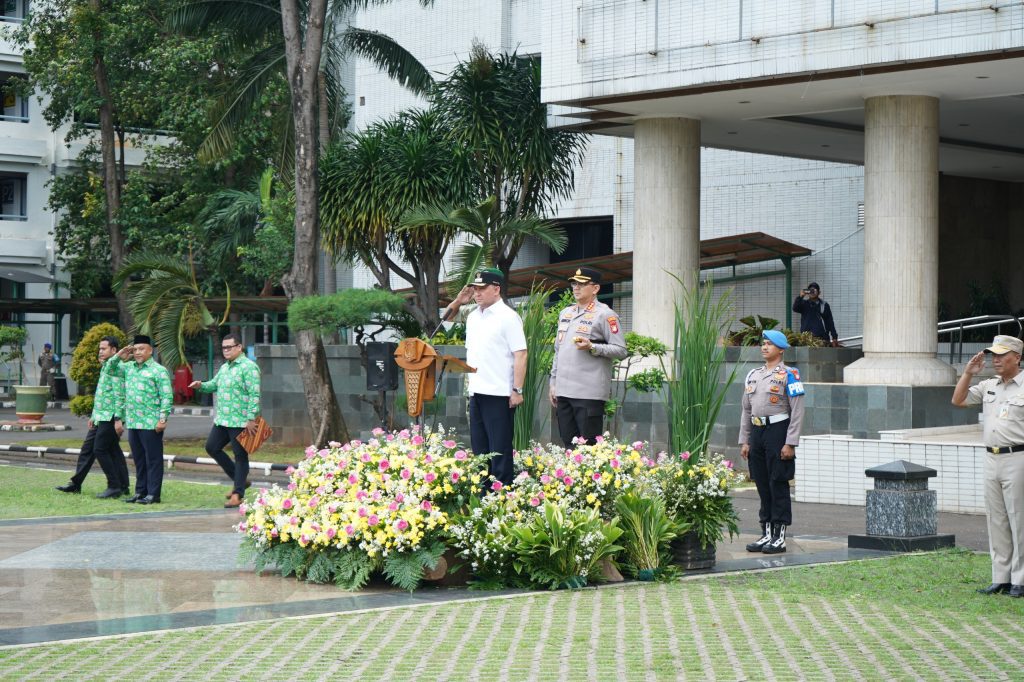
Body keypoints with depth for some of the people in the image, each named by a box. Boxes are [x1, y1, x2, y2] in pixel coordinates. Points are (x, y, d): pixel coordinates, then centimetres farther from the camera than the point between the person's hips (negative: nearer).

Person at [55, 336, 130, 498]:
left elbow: (119, 396, -20)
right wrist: (94, 416, 25)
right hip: (101, 417, 10)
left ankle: (115, 486, -3)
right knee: (87, 448, 11)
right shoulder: (105, 367, 18)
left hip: (109, 417, -10)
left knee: (100, 449, -9)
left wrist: (118, 419, -24)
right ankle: (76, 484, 16)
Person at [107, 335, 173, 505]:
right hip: (132, 423, 7)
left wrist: (163, 419, -17)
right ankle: (140, 491, 20)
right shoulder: (129, 367, 14)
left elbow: (167, 397, -10)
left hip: (151, 425, -7)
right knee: (139, 459, 13)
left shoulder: (158, 370, -6)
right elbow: (110, 370, 24)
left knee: (153, 459, -2)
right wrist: (119, 356, 7)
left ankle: (153, 494, 0)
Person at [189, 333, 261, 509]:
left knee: (240, 456, -2)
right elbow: (214, 384, 25)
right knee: (212, 447, 12)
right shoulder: (224, 367, 15)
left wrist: (251, 418, -21)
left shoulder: (249, 367, -13)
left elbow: (254, 395, -17)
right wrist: (201, 386, 3)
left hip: (240, 421, -9)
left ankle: (237, 495, 3)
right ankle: (239, 480, 22)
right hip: (222, 420, 9)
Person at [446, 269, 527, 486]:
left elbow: (520, 355, -13)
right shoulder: (473, 317, 14)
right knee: (479, 448, 12)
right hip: (476, 392, 8)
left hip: (499, 394, -8)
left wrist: (517, 390, -17)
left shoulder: (508, 317, -9)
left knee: (500, 450, -4)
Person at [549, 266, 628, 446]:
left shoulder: (605, 315, -5)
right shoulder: (565, 313, 18)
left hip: (589, 392, -7)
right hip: (563, 391, 7)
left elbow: (621, 351, -8)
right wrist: (553, 382, 20)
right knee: (569, 445, 9)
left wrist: (592, 347, -19)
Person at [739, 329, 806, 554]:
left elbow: (797, 411, -10)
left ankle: (780, 537, 0)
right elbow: (746, 410, 18)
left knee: (779, 485, -3)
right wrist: (744, 441, 12)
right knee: (763, 487, 10)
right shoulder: (752, 375, 14)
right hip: (757, 433, 7)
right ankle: (766, 534, 17)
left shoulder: (788, 375, -6)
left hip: (778, 431, -6)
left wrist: (790, 443, -15)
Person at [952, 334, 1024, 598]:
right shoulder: (988, 386, 14)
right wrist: (968, 374, 5)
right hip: (991, 458, 7)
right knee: (996, 521, 9)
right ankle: (1001, 578, 15)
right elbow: (958, 400, 17)